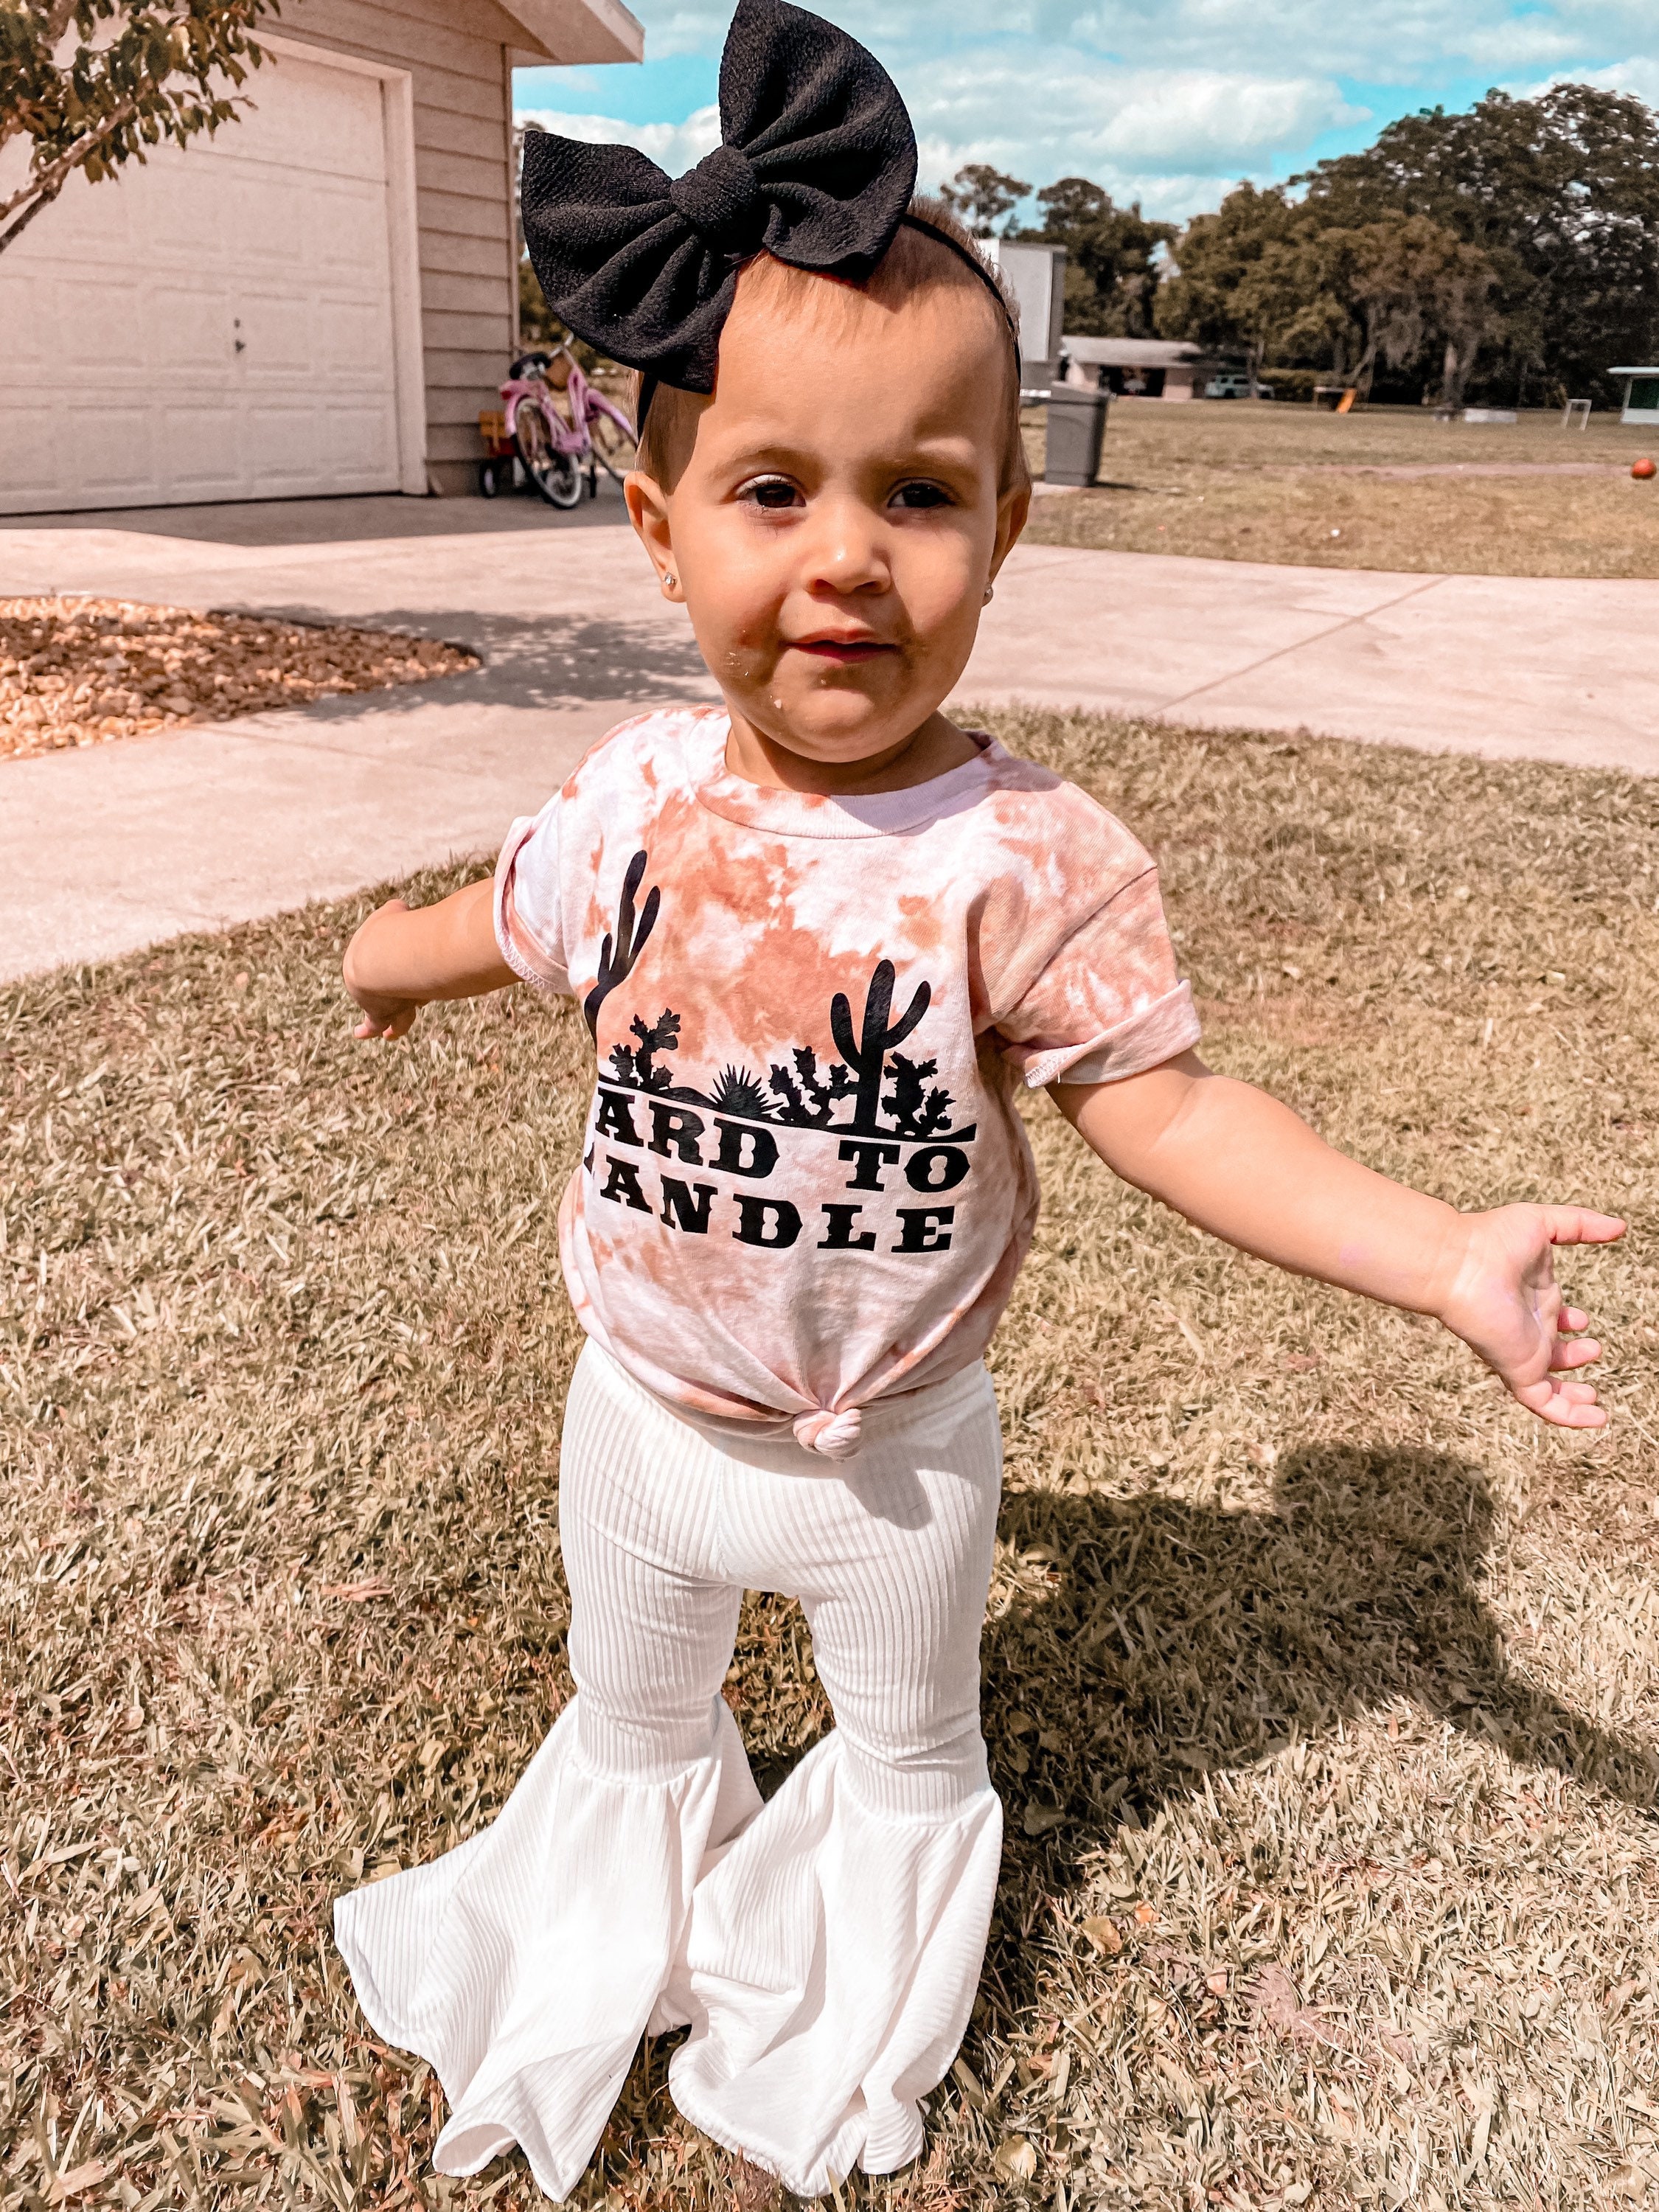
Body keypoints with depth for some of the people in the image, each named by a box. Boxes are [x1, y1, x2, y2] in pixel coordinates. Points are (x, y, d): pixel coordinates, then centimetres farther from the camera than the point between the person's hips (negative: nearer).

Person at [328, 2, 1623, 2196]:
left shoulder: (1036, 860, -25)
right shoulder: (636, 796, -14)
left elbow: (1166, 1106, -21)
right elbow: (521, 925, 7)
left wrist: (1445, 1256, -30)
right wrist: (396, 951, 26)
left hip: (892, 1448, -2)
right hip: (645, 1414, 3)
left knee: (911, 1755, 26)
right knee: (631, 1718, 29)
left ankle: (849, 2024, 59)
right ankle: (621, 1938, 62)